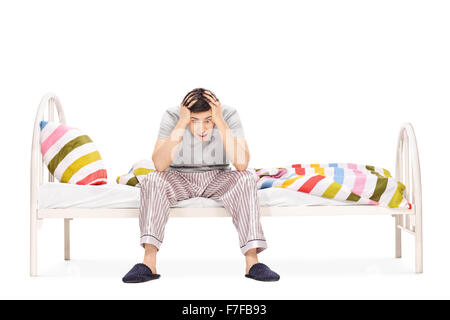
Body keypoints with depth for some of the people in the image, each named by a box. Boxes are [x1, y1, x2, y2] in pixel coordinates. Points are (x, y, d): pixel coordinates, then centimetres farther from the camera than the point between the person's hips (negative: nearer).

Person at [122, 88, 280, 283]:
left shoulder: (229, 115, -19)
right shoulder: (172, 117, -20)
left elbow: (242, 164, -31)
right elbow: (159, 165, -32)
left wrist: (220, 122, -36)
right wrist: (182, 123, -37)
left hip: (217, 180, 0)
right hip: (179, 179, 0)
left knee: (246, 178, -30)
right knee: (152, 180, -30)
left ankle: (252, 261, -34)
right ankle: (149, 262, -34)